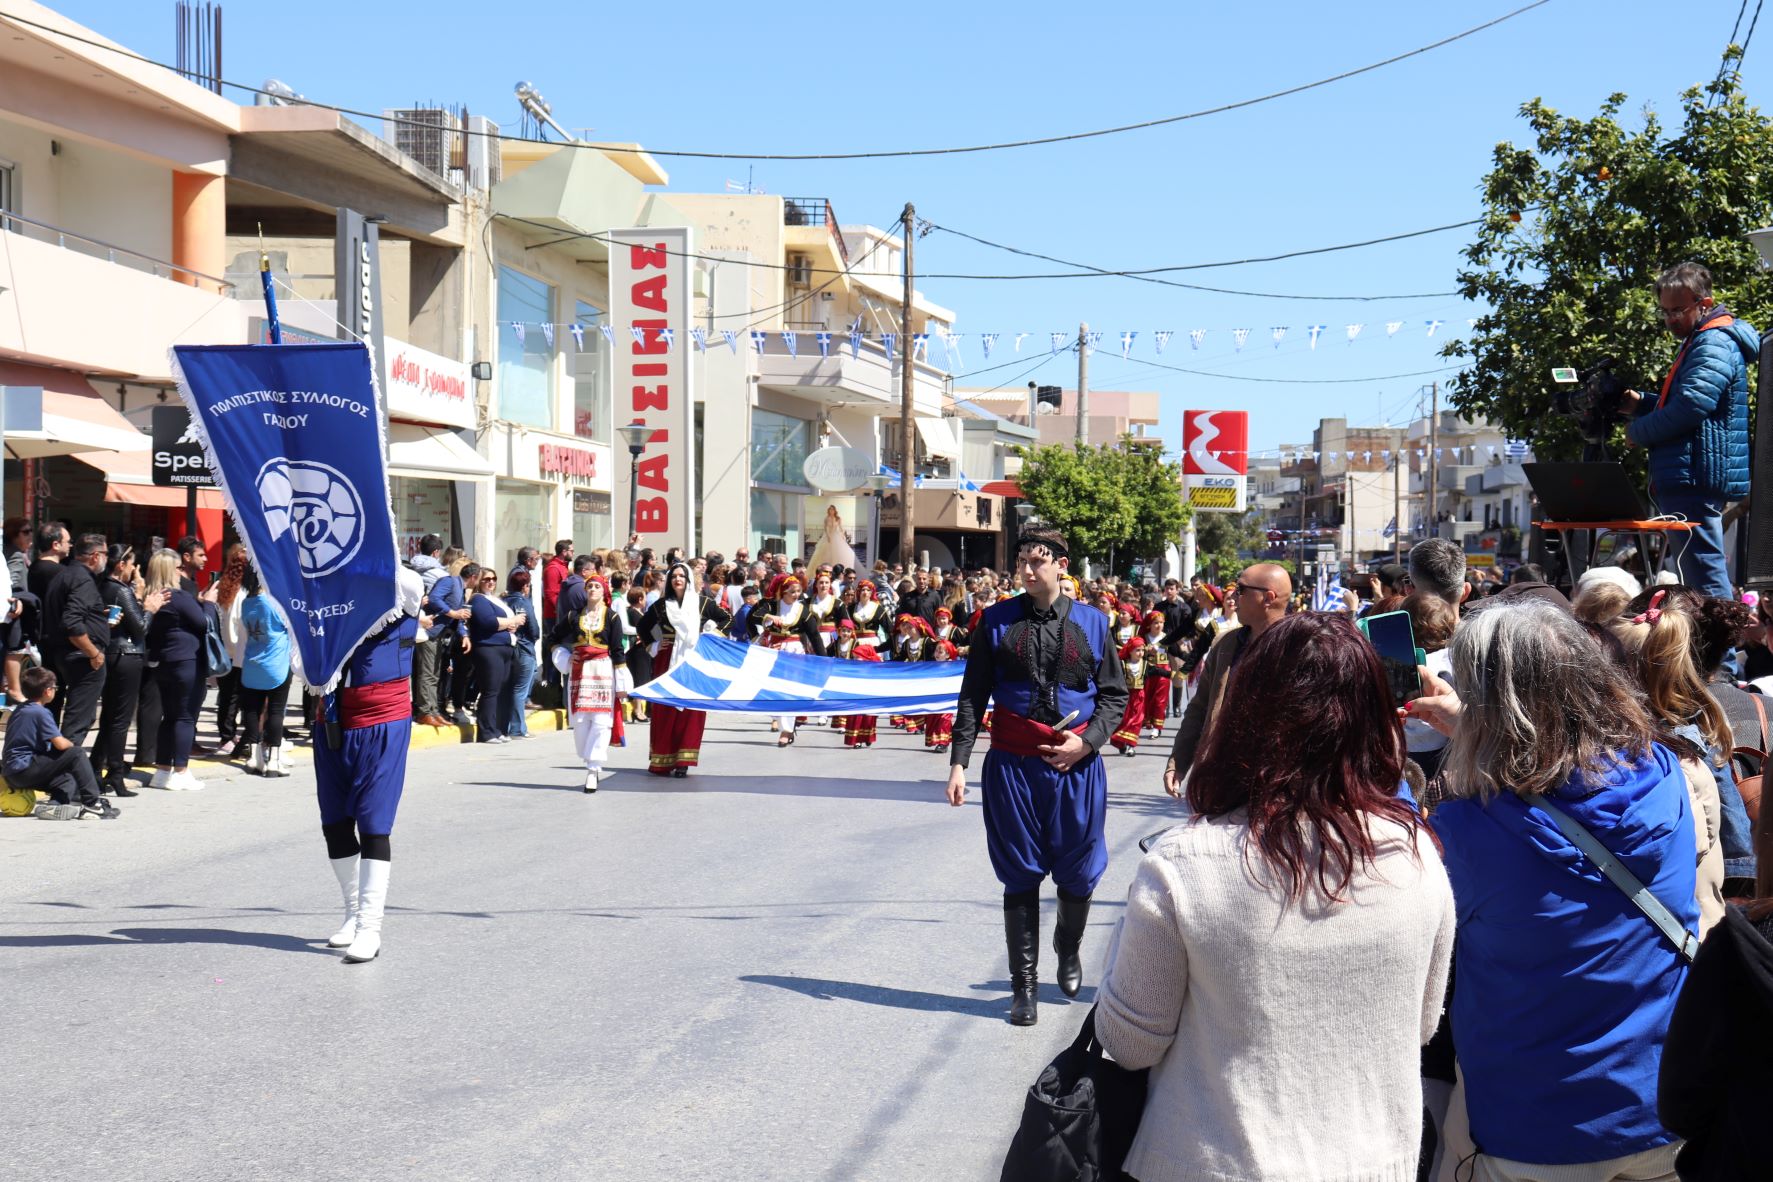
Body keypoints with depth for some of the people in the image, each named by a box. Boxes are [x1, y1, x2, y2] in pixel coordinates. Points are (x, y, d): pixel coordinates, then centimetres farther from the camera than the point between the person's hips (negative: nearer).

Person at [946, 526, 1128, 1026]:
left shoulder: (1091, 623, 4)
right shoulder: (997, 620, 3)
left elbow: (1115, 695, 9)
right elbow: (972, 697, 3)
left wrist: (1087, 741, -7)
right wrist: (958, 763, -4)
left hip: (1077, 765, 1)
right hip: (1012, 764, 0)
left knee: (1078, 874, 7)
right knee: (1020, 876, 4)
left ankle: (1068, 948, 38)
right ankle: (1024, 986, 15)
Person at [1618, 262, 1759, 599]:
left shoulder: (1714, 345, -13)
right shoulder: (1698, 341, 22)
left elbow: (1691, 406, -24)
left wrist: (1639, 432, -11)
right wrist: (1641, 403, 11)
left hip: (1695, 479, -11)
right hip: (1687, 481, 11)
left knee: (1704, 575, -13)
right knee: (1703, 572, 15)